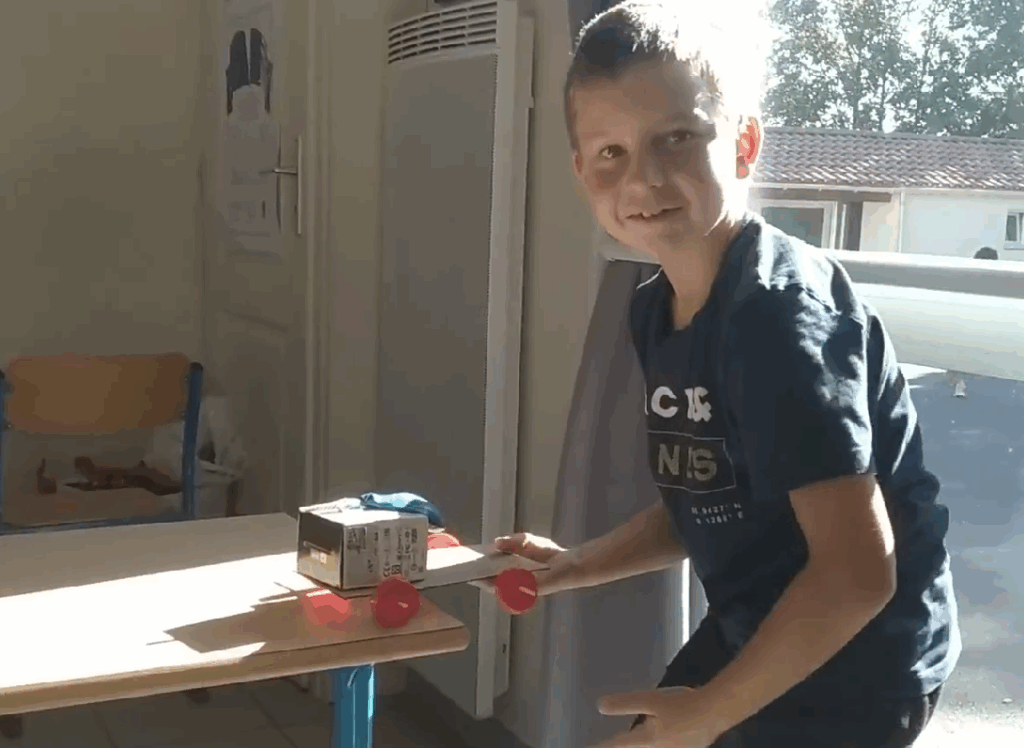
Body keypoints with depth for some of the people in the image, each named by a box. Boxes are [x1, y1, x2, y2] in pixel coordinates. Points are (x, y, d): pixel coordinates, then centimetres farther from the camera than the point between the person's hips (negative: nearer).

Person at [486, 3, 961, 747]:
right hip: (750, 633, 8)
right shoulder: (655, 309, -1)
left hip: (856, 669, -8)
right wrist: (575, 567, 1)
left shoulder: (780, 312, -28)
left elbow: (857, 573, -29)